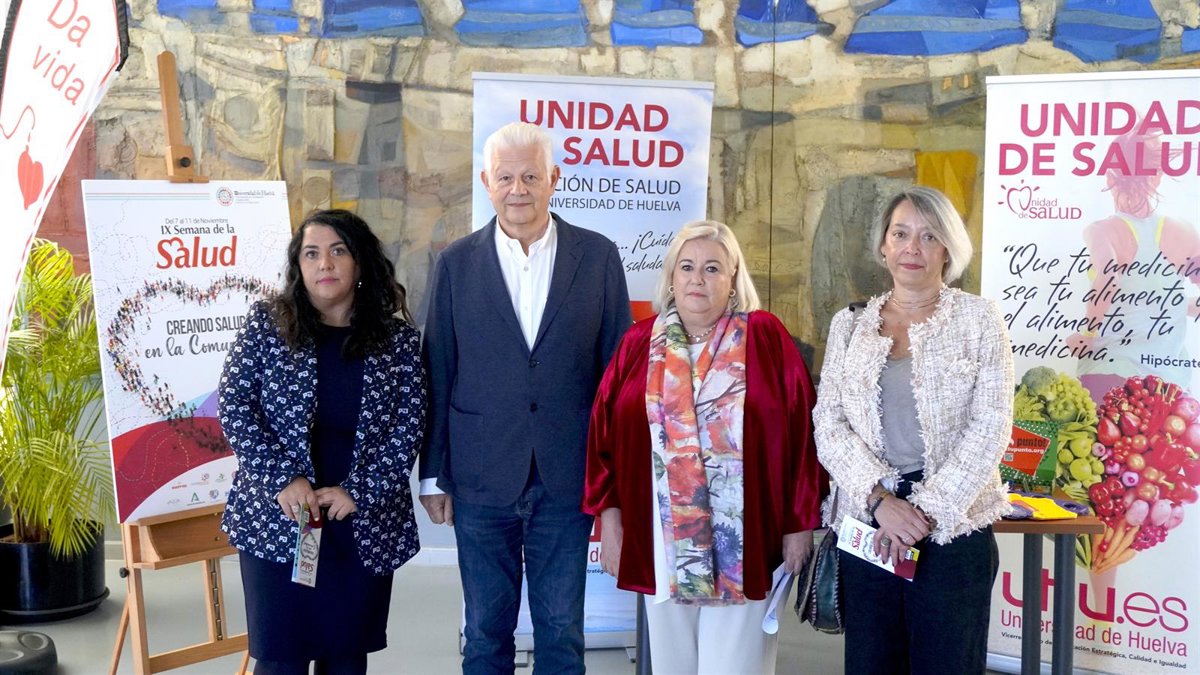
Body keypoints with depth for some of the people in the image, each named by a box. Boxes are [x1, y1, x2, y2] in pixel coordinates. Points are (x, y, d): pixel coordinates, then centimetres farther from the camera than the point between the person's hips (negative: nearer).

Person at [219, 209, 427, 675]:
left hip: (365, 524, 1)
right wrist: (284, 479, -14)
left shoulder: (398, 338, 2)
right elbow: (234, 406, -4)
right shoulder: (266, 323, 0)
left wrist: (358, 493, -12)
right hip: (277, 518, -1)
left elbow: (409, 427, -2)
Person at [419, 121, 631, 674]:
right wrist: (433, 475, 3)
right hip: (482, 479, 1)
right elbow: (437, 375, 4)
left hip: (568, 479, 0)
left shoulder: (598, 256, 1)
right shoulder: (457, 263, 2)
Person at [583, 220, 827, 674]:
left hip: (745, 541, -2)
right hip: (660, 542, 3)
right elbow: (605, 433, 4)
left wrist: (800, 521, -5)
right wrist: (609, 516, -1)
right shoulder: (639, 343, 5)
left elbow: (800, 432, -4)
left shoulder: (767, 338, -2)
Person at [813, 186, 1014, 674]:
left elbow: (990, 428, -5)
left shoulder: (978, 318, 3)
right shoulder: (850, 324, 10)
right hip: (866, 523, 2)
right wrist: (880, 499, -13)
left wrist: (926, 511, -13)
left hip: (954, 528, -2)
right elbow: (828, 423, 2)